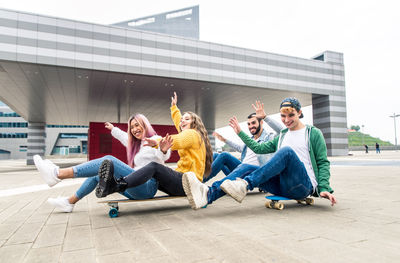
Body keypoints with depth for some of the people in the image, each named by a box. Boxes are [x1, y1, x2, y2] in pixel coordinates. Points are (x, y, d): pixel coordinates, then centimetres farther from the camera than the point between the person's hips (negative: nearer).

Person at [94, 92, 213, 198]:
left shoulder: (192, 133, -4)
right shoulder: (189, 134, 24)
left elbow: (178, 140, -26)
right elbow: (179, 123, 42)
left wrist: (158, 142, -41)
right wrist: (174, 107, 52)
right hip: (182, 180, 9)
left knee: (154, 166, -28)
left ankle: (117, 186, -45)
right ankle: (113, 178, -30)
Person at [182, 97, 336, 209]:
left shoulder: (313, 133, 9)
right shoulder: (282, 136, 22)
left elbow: (323, 162, 4)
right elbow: (259, 148, 18)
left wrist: (324, 188, -10)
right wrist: (240, 132, 18)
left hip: (304, 185, -4)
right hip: (281, 186, 4)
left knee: (287, 151, -32)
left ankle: (245, 185, -43)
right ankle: (208, 194, -41)